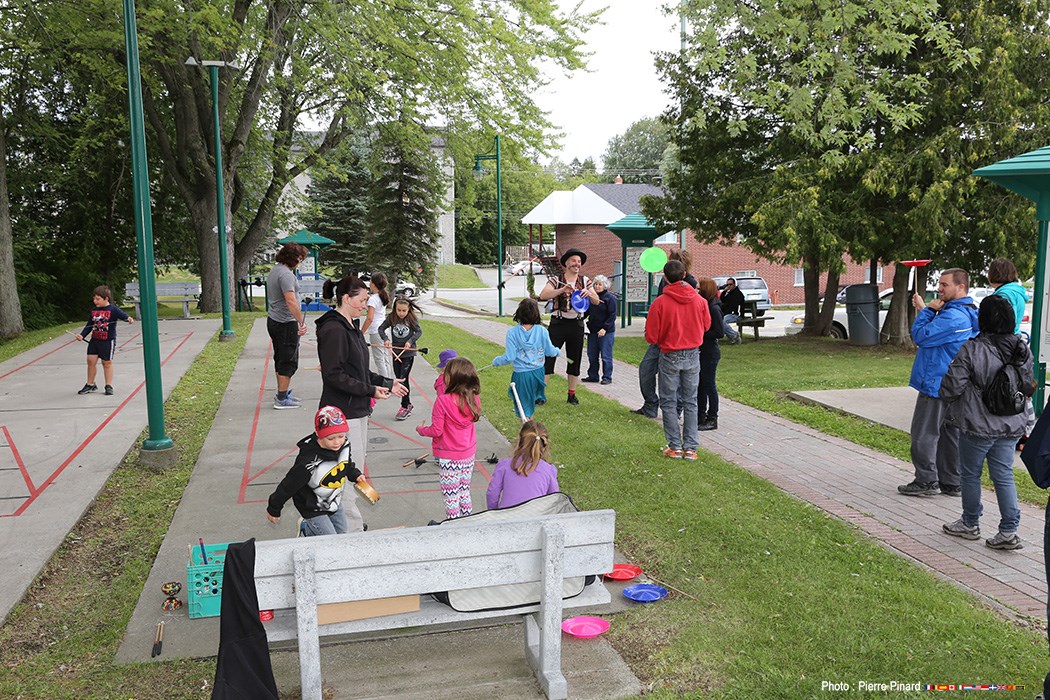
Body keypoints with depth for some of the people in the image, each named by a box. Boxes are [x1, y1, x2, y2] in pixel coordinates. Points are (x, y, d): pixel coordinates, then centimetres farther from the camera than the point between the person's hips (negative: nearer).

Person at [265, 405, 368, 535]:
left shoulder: (344, 446, -15)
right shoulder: (309, 462, -35)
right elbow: (289, 484, -22)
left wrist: (356, 475, -3)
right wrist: (273, 509, -12)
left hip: (334, 503, 7)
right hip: (313, 509, -7)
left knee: (343, 535, 20)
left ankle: (309, 527, 38)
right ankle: (306, 529, 20)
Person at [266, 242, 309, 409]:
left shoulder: (275, 270, 14)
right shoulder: (286, 274, -19)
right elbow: (291, 301, -29)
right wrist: (302, 321, -28)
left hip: (273, 321, 10)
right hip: (286, 323, -10)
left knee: (281, 358, 18)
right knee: (288, 361, -3)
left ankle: (282, 392, 29)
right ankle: (282, 399, 1)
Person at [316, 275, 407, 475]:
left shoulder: (352, 326, 14)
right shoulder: (333, 330, -17)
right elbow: (333, 375, -22)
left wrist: (386, 383, 12)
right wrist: (370, 390, -19)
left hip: (357, 410, 10)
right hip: (342, 413, -10)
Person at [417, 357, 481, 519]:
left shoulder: (443, 401, -21)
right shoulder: (474, 399, -5)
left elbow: (436, 431, -16)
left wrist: (421, 430, 5)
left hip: (448, 458, -6)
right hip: (469, 454, 6)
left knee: (451, 497, 5)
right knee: (465, 493, 19)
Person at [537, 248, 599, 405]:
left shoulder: (585, 281, 9)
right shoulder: (556, 280, 0)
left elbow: (596, 301, 4)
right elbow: (543, 295, -16)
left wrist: (588, 293, -17)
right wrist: (562, 290, -28)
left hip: (576, 325, 3)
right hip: (558, 323, -3)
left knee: (575, 360, 9)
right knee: (549, 357, -4)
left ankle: (572, 394, 20)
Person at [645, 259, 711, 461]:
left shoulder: (660, 302, -15)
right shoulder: (699, 300, -6)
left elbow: (651, 337, -12)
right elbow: (706, 325, 10)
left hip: (670, 356, -3)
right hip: (693, 355, 3)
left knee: (669, 402, 10)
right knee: (690, 402, 11)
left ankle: (675, 447, 10)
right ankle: (691, 448, 11)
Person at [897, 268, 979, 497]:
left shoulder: (953, 316, -22)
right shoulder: (968, 313, 12)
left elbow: (921, 336, -19)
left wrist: (926, 310, -8)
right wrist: (926, 310, 7)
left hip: (936, 384, -10)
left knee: (924, 433, -1)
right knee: (949, 433, 14)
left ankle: (927, 481, 4)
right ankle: (951, 483, 21)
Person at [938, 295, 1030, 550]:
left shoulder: (971, 350, -18)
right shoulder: (1023, 350, 1)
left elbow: (951, 388, -13)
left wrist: (950, 404, 8)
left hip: (978, 426, -5)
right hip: (1010, 426, 5)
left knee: (970, 474, 11)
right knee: (1004, 476, 11)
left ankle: (970, 524, 25)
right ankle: (1009, 530, 9)